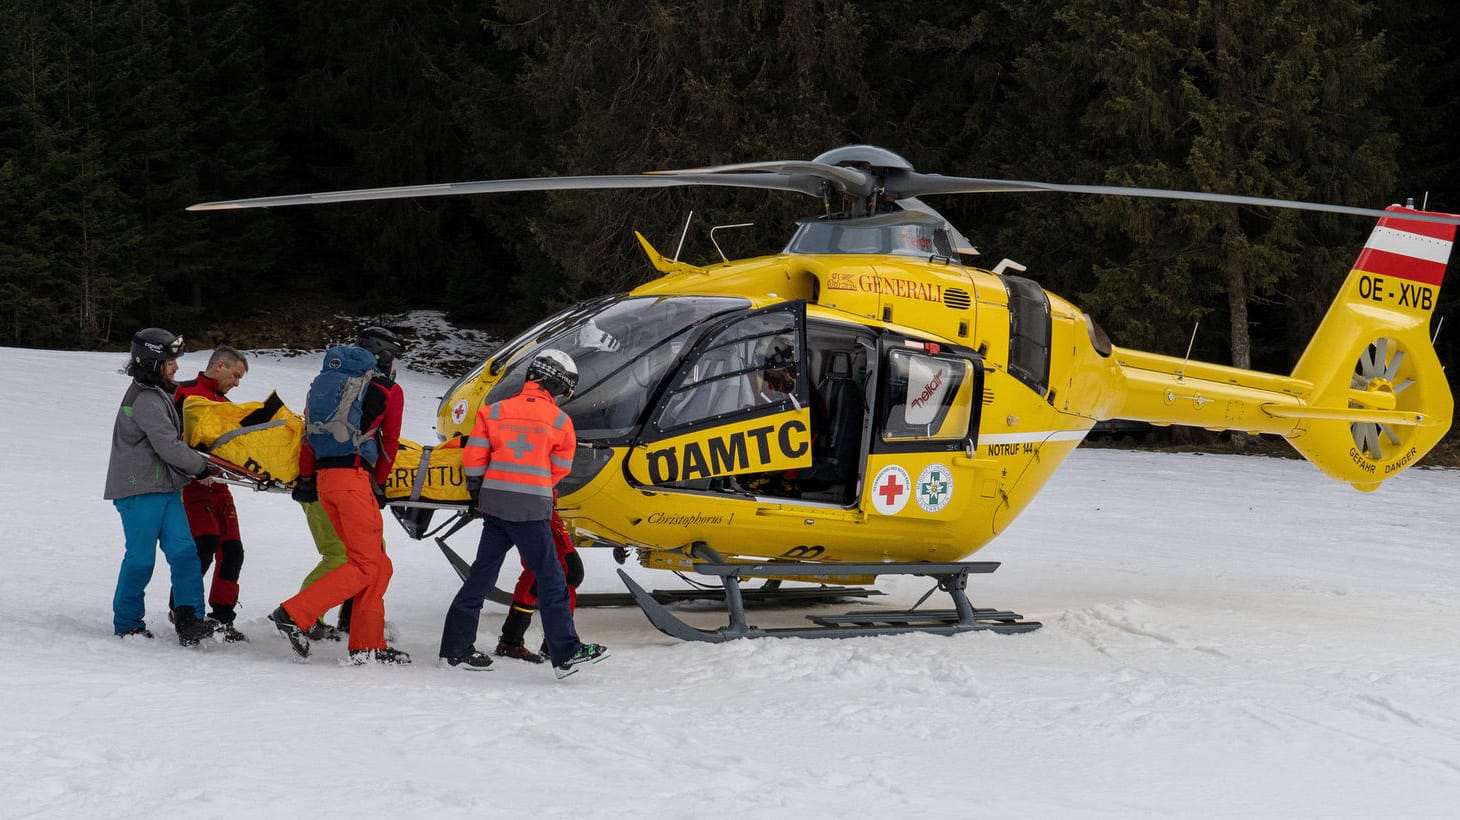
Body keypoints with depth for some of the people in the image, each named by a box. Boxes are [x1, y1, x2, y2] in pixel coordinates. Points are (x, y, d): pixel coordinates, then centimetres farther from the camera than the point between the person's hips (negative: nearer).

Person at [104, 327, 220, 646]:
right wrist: (201, 467, -7)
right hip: (140, 489, -9)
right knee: (141, 558, -1)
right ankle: (127, 625, 12)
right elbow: (168, 446, -20)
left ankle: (188, 621, -9)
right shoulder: (146, 400, -16)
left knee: (183, 551, -3)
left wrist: (194, 468, 11)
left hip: (165, 488, 9)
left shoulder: (157, 395, 17)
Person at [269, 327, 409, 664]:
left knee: (378, 563, 12)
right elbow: (389, 444, 9)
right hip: (354, 476, -7)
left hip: (323, 477, 7)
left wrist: (306, 477, 16)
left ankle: (367, 645, 8)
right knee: (365, 564, -5)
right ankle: (294, 614, -16)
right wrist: (380, 484, 21)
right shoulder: (390, 391, 5)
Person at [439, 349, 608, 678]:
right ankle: (566, 654, -4)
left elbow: (473, 457, 4)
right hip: (532, 509, -4)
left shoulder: (494, 412, 6)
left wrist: (478, 495, 19)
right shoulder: (559, 421, -1)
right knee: (550, 580, -1)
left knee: (481, 576, 11)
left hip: (494, 503, 4)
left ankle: (456, 649, 13)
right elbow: (560, 470, 7)